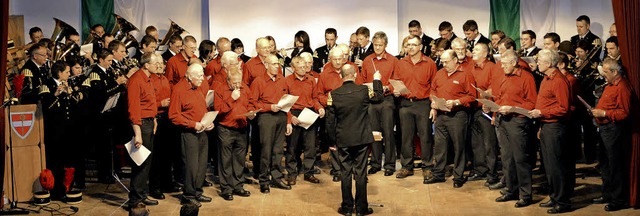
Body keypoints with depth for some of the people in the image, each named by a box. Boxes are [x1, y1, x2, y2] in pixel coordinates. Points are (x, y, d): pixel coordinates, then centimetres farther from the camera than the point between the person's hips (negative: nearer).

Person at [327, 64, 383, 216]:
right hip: (362, 139, 0)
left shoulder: (333, 94, -7)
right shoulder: (364, 90, -9)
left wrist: (333, 139, 8)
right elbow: (378, 96, 14)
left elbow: (330, 120, -3)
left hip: (343, 140, 1)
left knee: (345, 173, 9)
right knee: (361, 173, 6)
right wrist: (377, 80, 29)